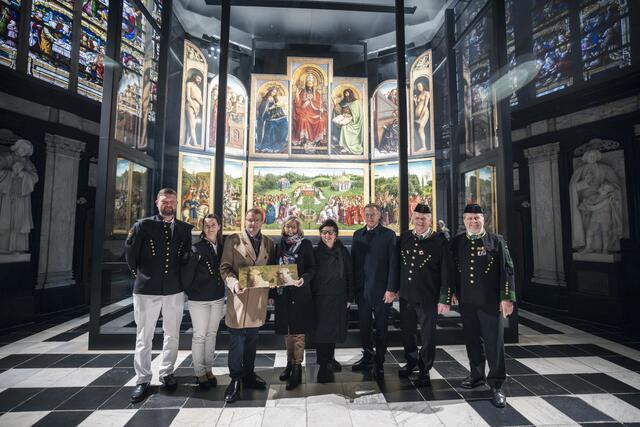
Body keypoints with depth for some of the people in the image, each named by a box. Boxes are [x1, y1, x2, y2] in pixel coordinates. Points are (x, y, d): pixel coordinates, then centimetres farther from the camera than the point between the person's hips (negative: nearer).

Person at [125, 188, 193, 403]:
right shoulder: (143, 225, -4)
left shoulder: (185, 229, 2)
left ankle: (167, 373, 30)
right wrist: (138, 273, 8)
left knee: (172, 335, 13)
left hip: (174, 290, 2)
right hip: (146, 289, -2)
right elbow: (130, 251, 4)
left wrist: (181, 277, 8)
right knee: (144, 337, 9)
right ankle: (142, 380, 24)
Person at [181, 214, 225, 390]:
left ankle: (208, 369, 27)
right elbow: (187, 274, -11)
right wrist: (190, 293, -3)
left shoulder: (222, 247, 3)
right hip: (199, 299, -4)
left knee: (211, 334, 14)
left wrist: (222, 293, 6)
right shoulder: (197, 248, -11)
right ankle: (199, 373, 18)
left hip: (217, 298, 5)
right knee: (199, 336, 4)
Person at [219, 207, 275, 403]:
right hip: (239, 296, -3)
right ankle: (235, 380, 17)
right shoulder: (233, 240, 0)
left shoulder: (269, 243, 10)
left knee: (252, 340, 15)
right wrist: (234, 283, -21)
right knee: (237, 340, 1)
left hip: (259, 298, 4)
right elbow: (224, 267, -4)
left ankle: (249, 375, 31)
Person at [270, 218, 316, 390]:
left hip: (299, 293, -4)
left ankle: (297, 369, 9)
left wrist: (304, 278, -23)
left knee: (298, 331, 0)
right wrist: (272, 292, 7)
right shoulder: (279, 245, 9)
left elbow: (312, 268, -3)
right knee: (286, 331, 14)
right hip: (282, 293, 4)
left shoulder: (305, 244, -1)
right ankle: (290, 363, 29)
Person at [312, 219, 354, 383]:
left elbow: (350, 275, 3)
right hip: (320, 298, -1)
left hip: (338, 299, 2)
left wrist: (350, 297, 0)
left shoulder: (343, 252, 2)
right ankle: (323, 366, 14)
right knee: (321, 331, 0)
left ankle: (330, 359, 34)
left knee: (334, 330, 13)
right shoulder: (315, 252, -1)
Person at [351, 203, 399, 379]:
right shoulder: (358, 234, 8)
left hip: (381, 290, -3)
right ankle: (367, 357, 32)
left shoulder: (388, 234, -4)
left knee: (381, 328, 9)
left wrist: (391, 289, -12)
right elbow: (354, 260, 9)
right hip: (362, 289, 4)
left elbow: (393, 263, -7)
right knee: (364, 325, 14)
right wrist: (353, 286, 5)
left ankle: (379, 363, 24)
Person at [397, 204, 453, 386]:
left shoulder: (439, 240, -8)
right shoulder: (404, 238, 4)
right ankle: (411, 361, 41)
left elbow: (447, 272, -9)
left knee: (427, 335, 8)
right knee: (406, 332, 18)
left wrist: (445, 299, -11)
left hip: (428, 298, -4)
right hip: (406, 296, 4)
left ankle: (424, 371, 28)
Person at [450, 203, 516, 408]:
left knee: (494, 342, 1)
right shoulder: (457, 242, 5)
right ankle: (477, 375, 32)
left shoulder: (496, 241, -2)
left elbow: (507, 270, -5)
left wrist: (507, 297, -10)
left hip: (491, 301, -3)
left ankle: (496, 384, 15)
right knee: (472, 340, 14)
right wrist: (452, 293, 9)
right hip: (466, 301, 3)